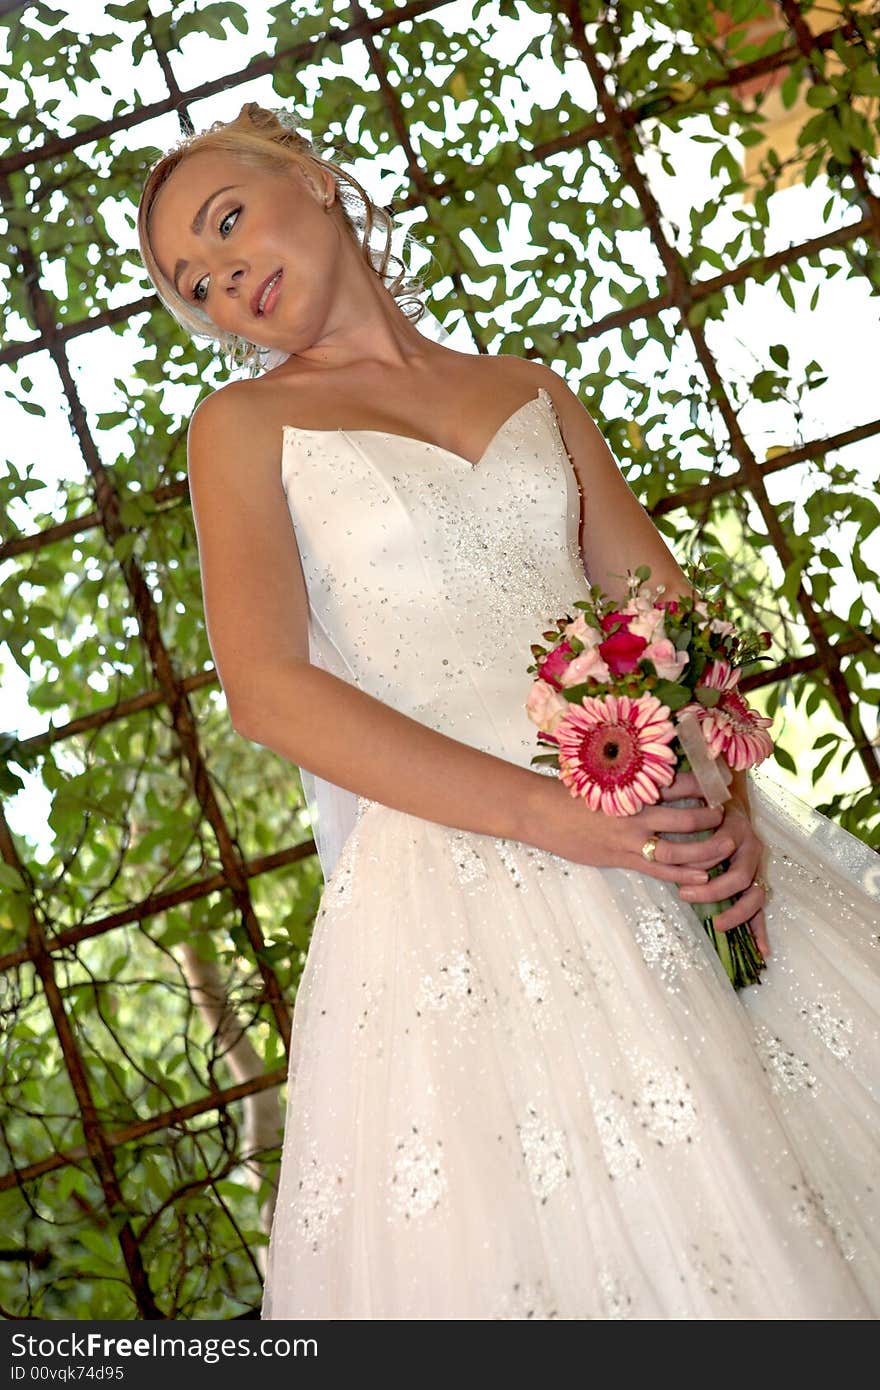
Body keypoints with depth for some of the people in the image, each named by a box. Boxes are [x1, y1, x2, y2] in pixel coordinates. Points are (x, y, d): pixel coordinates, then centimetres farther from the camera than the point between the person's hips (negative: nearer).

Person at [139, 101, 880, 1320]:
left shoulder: (532, 391, 19)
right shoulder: (244, 423, 8)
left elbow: (666, 601, 10)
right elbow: (270, 690, -7)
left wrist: (726, 793, -11)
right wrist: (548, 816, -17)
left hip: (669, 836, 4)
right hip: (456, 870, -3)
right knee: (568, 1226, -10)